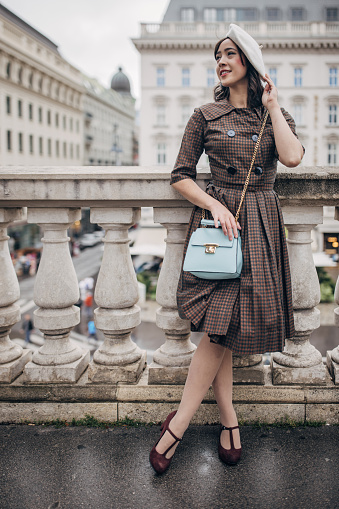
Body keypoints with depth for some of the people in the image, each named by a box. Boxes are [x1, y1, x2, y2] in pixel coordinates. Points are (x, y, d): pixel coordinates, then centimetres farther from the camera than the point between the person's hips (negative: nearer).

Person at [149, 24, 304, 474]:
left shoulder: (276, 114, 12)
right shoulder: (206, 115, 7)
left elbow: (292, 156, -10)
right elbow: (181, 176, 3)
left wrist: (271, 105, -2)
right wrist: (214, 204, -11)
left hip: (260, 224, 1)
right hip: (217, 216, -1)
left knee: (224, 325, -6)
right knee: (220, 325, -6)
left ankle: (178, 424, 4)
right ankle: (229, 420, 11)